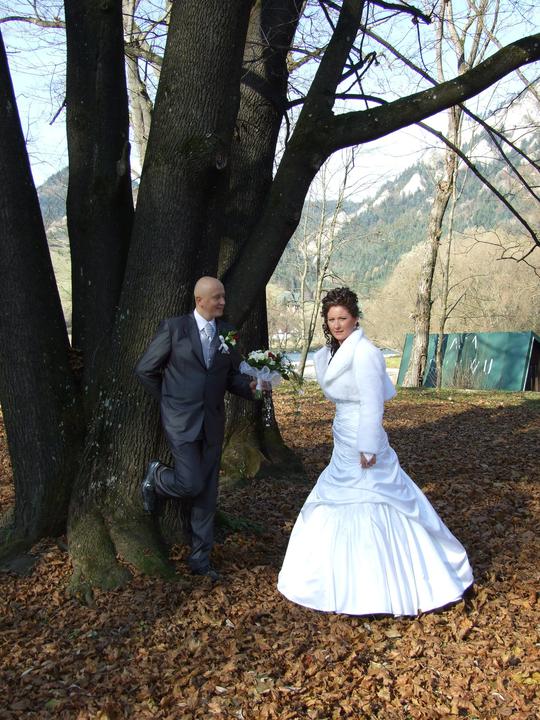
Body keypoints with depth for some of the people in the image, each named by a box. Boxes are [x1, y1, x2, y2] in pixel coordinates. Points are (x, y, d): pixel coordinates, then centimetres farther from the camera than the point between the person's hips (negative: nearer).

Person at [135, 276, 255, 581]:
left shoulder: (227, 333, 5)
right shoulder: (174, 327, -8)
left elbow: (232, 376, 7)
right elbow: (145, 369, -2)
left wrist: (250, 385, -13)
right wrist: (169, 400, 3)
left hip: (212, 423, 5)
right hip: (182, 421, -4)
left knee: (208, 494, 9)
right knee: (191, 484, -11)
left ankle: (201, 558, 23)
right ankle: (156, 476, 23)